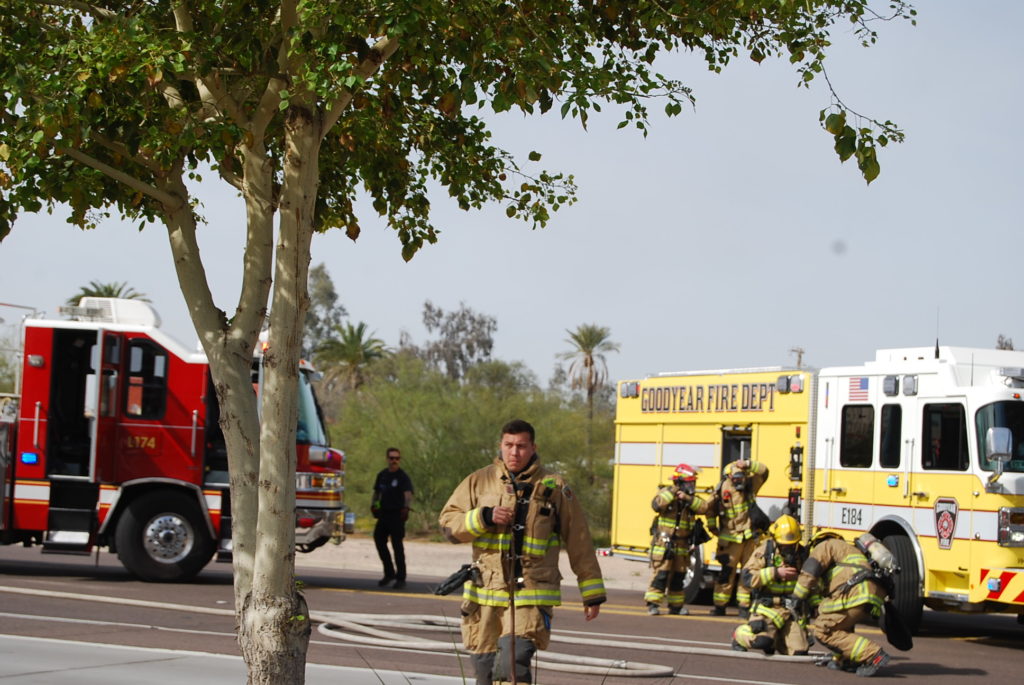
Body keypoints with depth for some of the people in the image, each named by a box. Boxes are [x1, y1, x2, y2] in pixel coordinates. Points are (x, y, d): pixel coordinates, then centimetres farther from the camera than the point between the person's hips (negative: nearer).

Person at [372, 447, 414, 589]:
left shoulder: (403, 477, -11)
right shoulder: (382, 475, 9)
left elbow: (408, 494, -27)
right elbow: (377, 491, 23)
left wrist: (406, 507, -46)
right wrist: (374, 504, 5)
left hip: (397, 515, -7)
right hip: (383, 513, 7)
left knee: (397, 546, -5)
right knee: (379, 541, 9)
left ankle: (400, 578, 1)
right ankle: (389, 573, 24)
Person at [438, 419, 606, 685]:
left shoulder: (555, 488, 4)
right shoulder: (479, 481, 7)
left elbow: (580, 545, 8)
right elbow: (448, 523, 6)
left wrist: (593, 593, 9)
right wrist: (484, 517, -11)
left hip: (532, 596, -2)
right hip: (485, 594, 3)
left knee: (513, 662, -21)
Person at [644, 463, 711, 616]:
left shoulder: (692, 498, 8)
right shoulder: (665, 493, -5)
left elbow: (704, 507, -10)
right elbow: (656, 505, -25)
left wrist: (688, 499, -21)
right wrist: (671, 492, -26)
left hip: (682, 544, 5)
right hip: (663, 543, -5)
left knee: (678, 576, 11)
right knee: (661, 574, -10)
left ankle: (676, 606, 20)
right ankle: (652, 604, -6)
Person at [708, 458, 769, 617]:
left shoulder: (750, 485, -1)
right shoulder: (723, 490, -9)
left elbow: (763, 471, -10)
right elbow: (709, 508, 0)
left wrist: (748, 464, -24)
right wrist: (712, 526, 4)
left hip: (750, 537, 3)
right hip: (731, 537, -3)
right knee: (727, 572, -2)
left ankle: (744, 606, 10)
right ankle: (719, 606, 7)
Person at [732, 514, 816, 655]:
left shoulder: (802, 554, 7)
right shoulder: (764, 551, -7)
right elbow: (746, 577, -16)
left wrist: (817, 605, 13)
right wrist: (775, 573, -19)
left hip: (794, 609, 5)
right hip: (768, 605, -5)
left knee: (798, 652, -6)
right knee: (761, 640, -30)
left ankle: (775, 637, 27)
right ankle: (739, 634, 6)